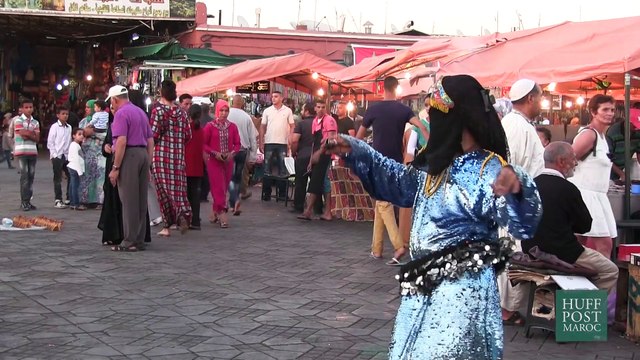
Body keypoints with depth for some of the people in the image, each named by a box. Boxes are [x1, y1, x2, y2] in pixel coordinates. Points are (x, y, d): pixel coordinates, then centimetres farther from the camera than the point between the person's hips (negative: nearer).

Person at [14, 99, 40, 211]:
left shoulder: (35, 122, 13)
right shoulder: (18, 120, -1)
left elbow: (37, 138, 4)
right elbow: (22, 134, -13)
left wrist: (27, 134, -9)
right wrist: (32, 133, -1)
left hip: (33, 152, 5)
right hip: (21, 151, -5)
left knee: (31, 176, 5)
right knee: (24, 176, -8)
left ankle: (28, 201, 11)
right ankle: (24, 202, -6)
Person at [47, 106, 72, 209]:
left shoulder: (69, 127, 8)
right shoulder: (54, 127, -4)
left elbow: (70, 142, 11)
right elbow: (50, 142, -4)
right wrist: (55, 155, -9)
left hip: (67, 156, 4)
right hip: (57, 156, -4)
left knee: (71, 176, 4)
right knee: (58, 178, -1)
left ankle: (69, 198, 15)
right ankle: (58, 200, 2)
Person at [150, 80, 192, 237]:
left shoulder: (158, 110, -8)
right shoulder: (181, 112, 6)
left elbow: (154, 134, -11)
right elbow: (188, 135, 8)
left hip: (161, 154, -4)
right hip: (178, 155, 4)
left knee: (163, 188, 3)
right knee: (178, 187, 7)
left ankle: (167, 225, 6)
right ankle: (183, 213, -20)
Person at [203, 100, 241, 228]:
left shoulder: (232, 127, 5)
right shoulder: (210, 126, -4)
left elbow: (237, 144, 8)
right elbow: (204, 144, -3)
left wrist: (232, 153, -10)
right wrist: (215, 153, -14)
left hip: (228, 161, 4)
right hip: (214, 161, -4)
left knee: (224, 188, 9)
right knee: (218, 188, -8)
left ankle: (215, 212, 23)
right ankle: (222, 214, -10)